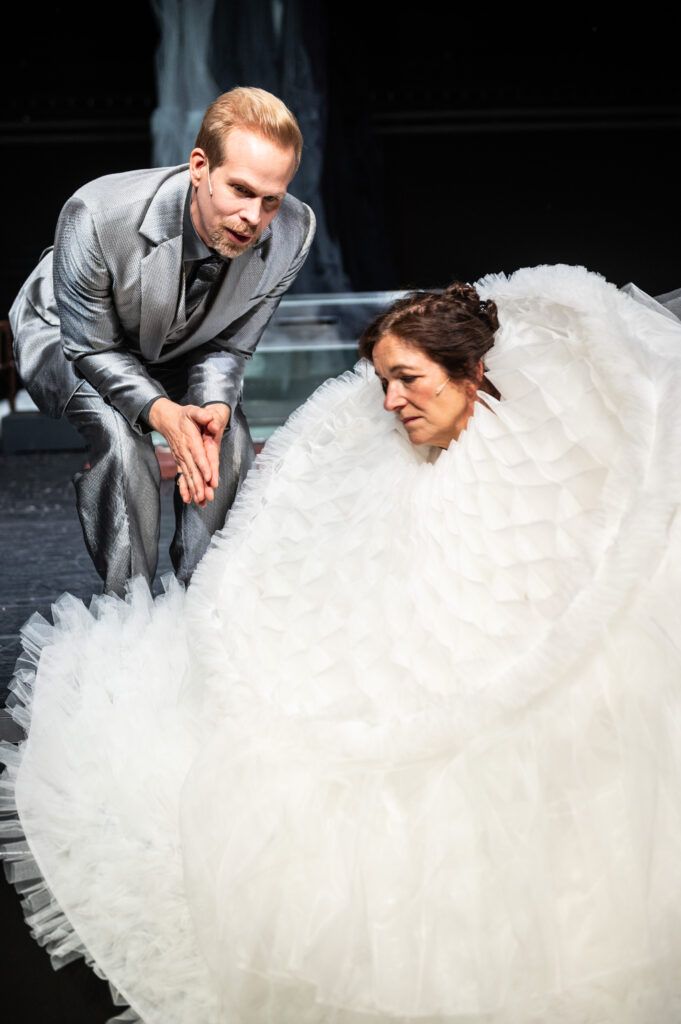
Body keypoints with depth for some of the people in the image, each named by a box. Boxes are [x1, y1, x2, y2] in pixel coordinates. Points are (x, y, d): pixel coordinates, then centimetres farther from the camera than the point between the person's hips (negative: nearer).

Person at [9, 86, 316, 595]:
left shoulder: (294, 232, -29)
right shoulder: (98, 217, -40)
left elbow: (230, 345, -14)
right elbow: (92, 348, -25)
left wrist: (213, 409, -35)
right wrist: (162, 412, -42)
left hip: (179, 352, 4)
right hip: (67, 339, -4)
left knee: (231, 445, -17)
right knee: (122, 442, -30)